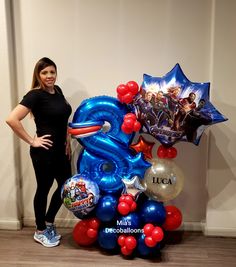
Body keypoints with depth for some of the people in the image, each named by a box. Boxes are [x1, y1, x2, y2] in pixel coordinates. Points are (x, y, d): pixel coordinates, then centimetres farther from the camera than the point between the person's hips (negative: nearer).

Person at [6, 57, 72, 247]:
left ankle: (49, 223, 35)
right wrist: (32, 141, -18)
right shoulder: (35, 95, -16)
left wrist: (67, 142, 10)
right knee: (44, 189, 7)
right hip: (44, 152, -8)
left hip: (61, 150, 8)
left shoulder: (57, 90, 7)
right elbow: (12, 119, -25)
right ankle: (40, 231, 28)